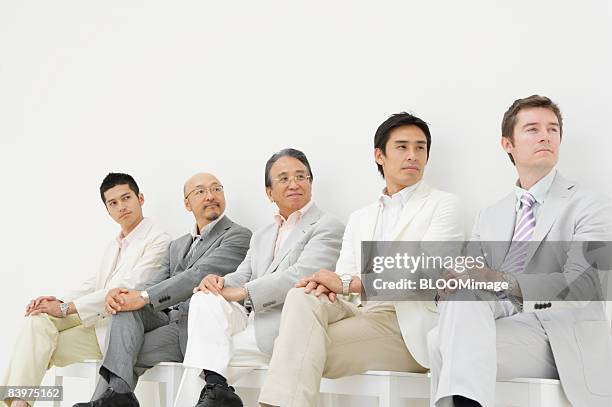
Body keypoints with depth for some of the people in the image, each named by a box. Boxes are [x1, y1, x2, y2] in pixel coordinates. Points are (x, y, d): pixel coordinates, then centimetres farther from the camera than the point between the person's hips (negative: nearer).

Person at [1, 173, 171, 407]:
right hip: (96, 321, 7)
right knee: (38, 319, -16)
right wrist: (59, 301, -6)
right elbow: (93, 285, 16)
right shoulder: (114, 245, 23)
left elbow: (126, 290, -17)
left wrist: (66, 308, -18)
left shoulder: (158, 241, -7)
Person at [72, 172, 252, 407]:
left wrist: (144, 297, -22)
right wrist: (120, 294, -11)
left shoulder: (238, 236, -2)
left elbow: (199, 276, -16)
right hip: (167, 322, 6)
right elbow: (155, 284, 13)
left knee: (122, 353, -20)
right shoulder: (177, 246, 24)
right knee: (126, 308, -22)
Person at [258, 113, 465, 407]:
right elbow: (343, 277, 13)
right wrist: (327, 284, -14)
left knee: (308, 345, -27)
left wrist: (347, 283, -16)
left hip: (410, 326, -5)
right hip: (363, 315, 5)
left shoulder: (443, 204, 7)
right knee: (303, 298, -27)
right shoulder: (359, 219, 25)